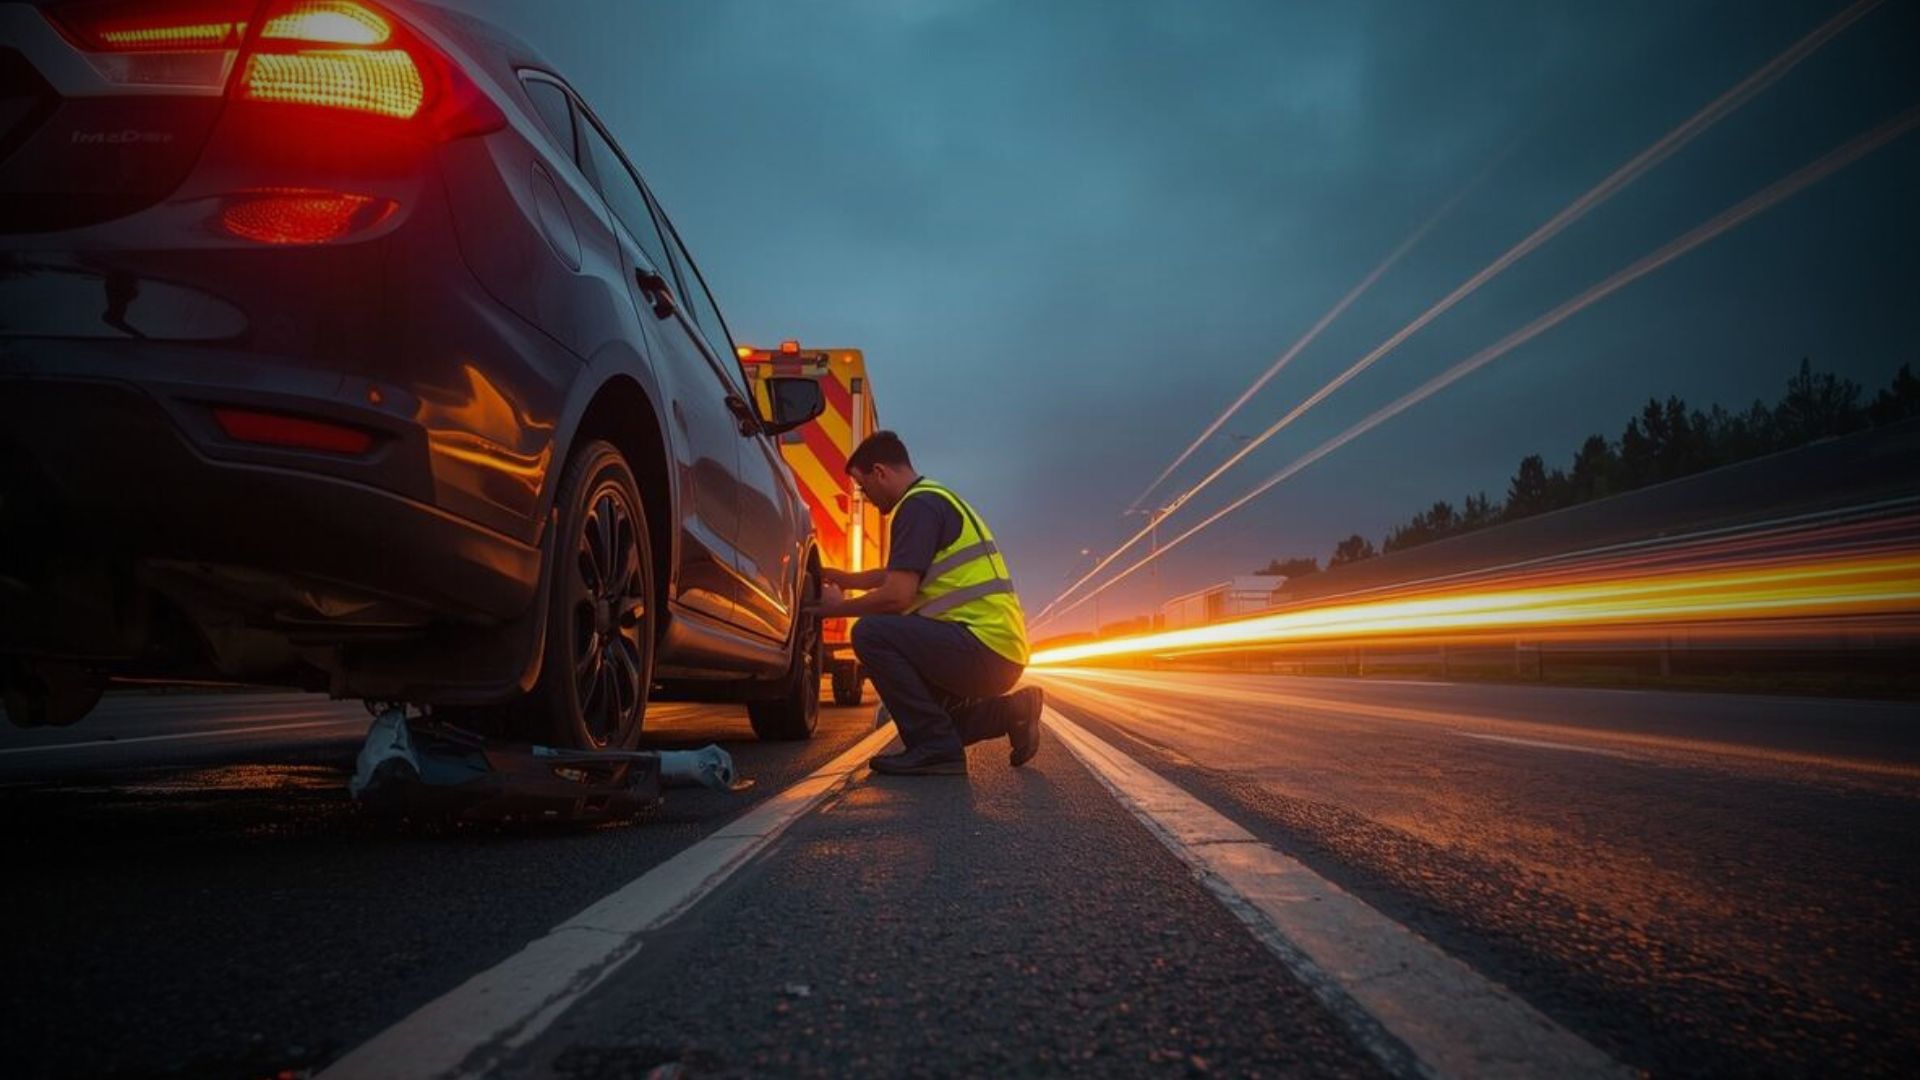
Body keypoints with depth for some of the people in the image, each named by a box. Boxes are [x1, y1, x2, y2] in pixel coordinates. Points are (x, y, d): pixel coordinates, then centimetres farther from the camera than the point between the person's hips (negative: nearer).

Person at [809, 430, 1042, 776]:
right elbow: (898, 576, 35)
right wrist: (842, 578, 34)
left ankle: (935, 748, -13)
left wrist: (838, 607, -2)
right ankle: (1008, 711, 15)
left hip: (984, 646, -10)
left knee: (871, 633, -18)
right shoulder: (936, 498, 21)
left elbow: (897, 596, -18)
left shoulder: (919, 505, -11)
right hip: (1000, 653, 10)